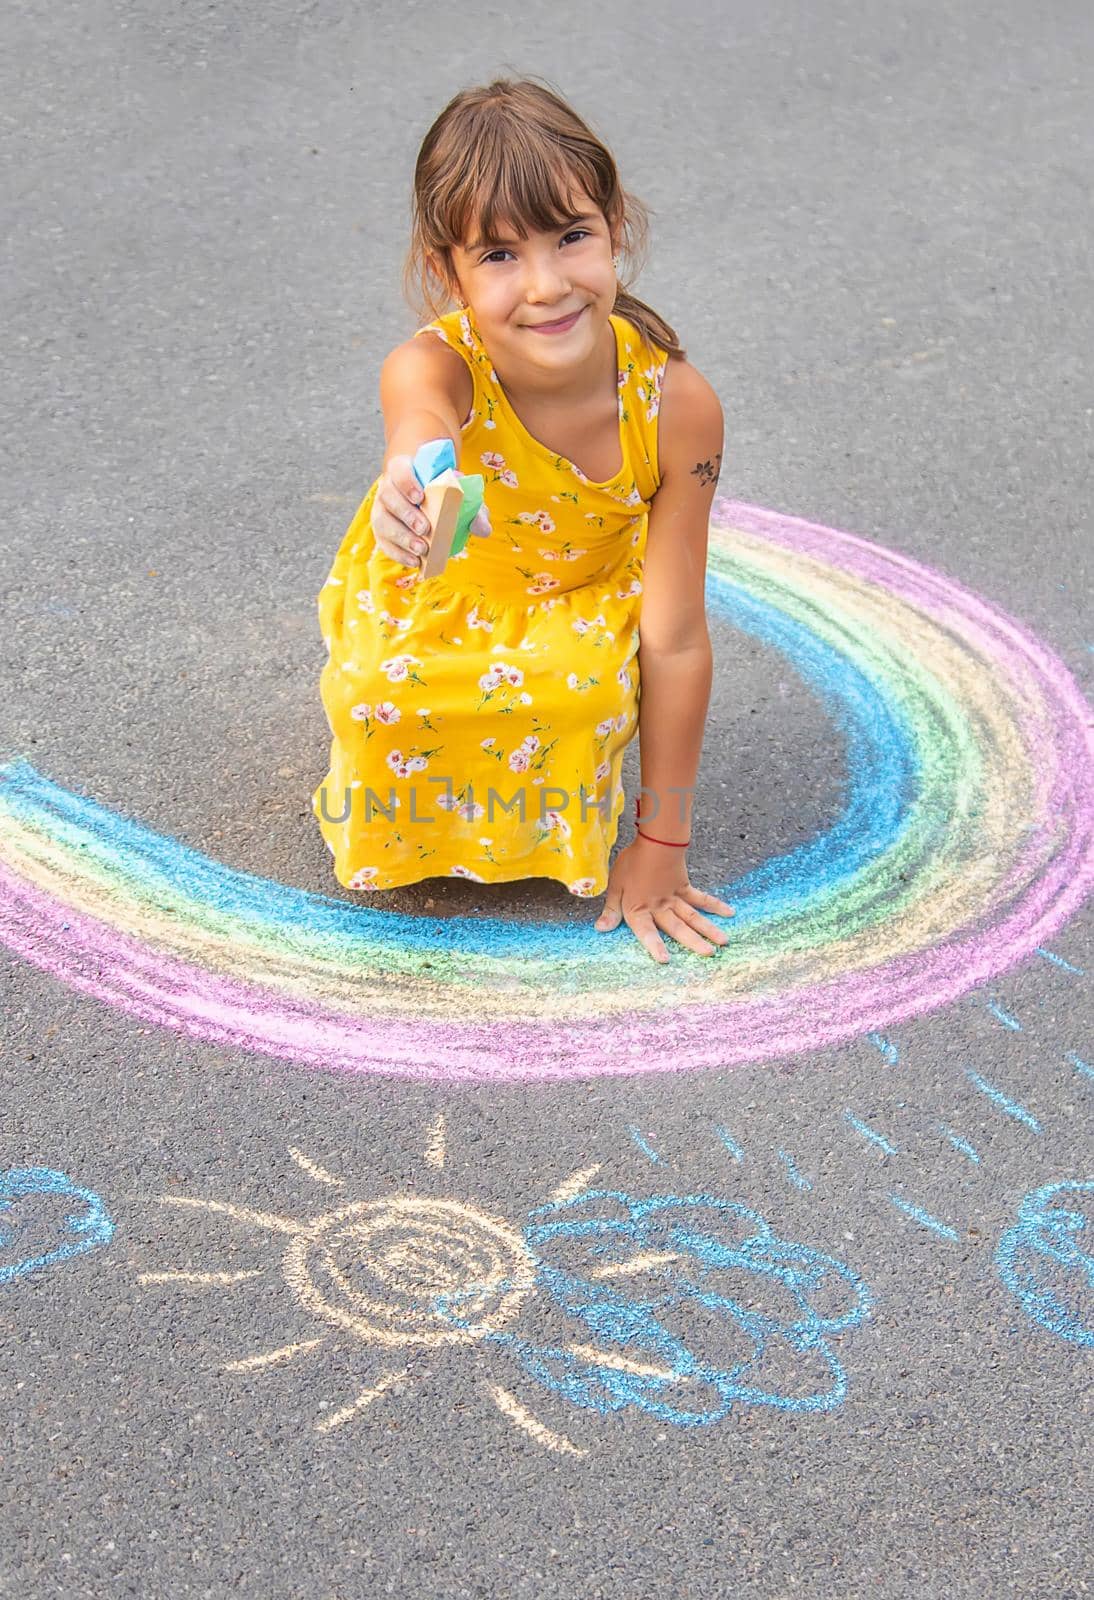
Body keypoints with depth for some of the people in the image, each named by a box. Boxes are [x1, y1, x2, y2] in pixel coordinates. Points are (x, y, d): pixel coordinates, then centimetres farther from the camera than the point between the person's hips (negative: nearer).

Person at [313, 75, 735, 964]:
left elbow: (675, 641, -22)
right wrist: (415, 480, -87)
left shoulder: (677, 405, -28)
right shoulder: (435, 367, -32)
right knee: (382, 695, -33)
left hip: (579, 608, 0)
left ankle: (549, 835, -1)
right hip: (428, 599, 0)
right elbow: (422, 419, -60)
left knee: (587, 688, -35)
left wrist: (661, 847, -16)